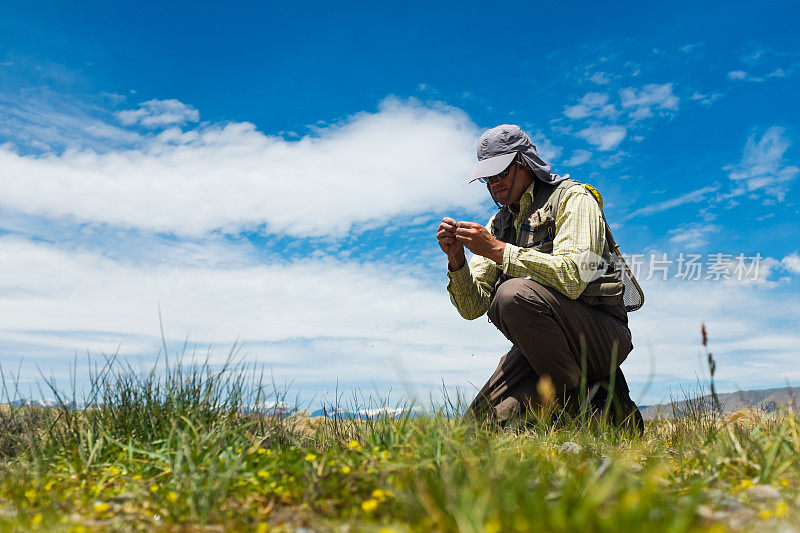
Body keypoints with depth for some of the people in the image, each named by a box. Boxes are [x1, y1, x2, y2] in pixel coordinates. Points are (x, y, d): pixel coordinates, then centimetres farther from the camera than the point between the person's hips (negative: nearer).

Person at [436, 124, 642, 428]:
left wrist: (498, 250, -26)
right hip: (542, 345, 6)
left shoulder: (572, 198, -5)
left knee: (515, 294, -31)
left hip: (600, 336, -6)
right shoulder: (498, 225, 13)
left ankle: (582, 400, -13)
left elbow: (572, 277, -25)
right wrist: (456, 260, -13)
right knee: (484, 420, -8)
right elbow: (473, 307, 5)